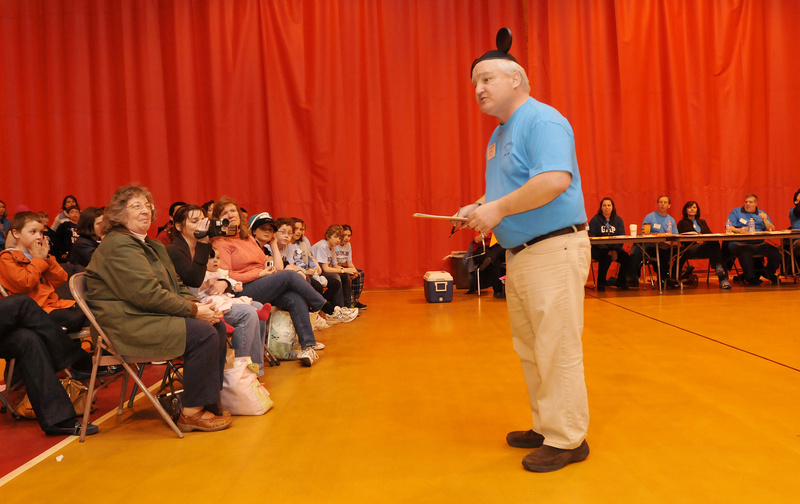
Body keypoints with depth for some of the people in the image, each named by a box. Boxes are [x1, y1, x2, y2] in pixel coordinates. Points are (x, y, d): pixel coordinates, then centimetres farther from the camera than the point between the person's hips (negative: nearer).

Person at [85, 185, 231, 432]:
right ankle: (191, 413, -13)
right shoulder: (118, 245, -12)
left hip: (149, 317, 10)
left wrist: (198, 304, -3)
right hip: (127, 324, -10)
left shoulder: (154, 246, 20)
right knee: (203, 334, -23)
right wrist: (194, 310, -18)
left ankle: (210, 402, 0)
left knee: (217, 326, -5)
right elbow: (147, 294, -22)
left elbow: (176, 286, 19)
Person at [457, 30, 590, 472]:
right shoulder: (499, 136, 18)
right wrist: (478, 209, 9)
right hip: (519, 253, 10)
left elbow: (555, 180, -27)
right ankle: (546, 426, 28)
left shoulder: (542, 121, -12)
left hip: (554, 250, -10)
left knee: (557, 350, -4)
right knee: (530, 350, 15)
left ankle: (567, 440, 7)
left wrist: (498, 209, -21)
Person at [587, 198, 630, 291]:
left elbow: (622, 237, 4)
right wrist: (608, 251, -18)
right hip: (598, 249, -4)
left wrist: (615, 250, -15)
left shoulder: (618, 220, 12)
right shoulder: (595, 219, 0)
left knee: (627, 258, -22)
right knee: (606, 257, -35)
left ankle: (620, 282, 2)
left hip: (615, 248, 4)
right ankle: (601, 283, -16)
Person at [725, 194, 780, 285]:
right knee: (746, 252, -39)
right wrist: (739, 230, -18)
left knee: (775, 253, -21)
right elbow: (728, 228, 1)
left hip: (759, 243, 4)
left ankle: (769, 274, 8)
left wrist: (765, 220, -3)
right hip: (740, 243, -4)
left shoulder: (762, 214, 23)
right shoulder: (736, 212, 14)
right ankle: (750, 278, -16)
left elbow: (772, 230, 15)